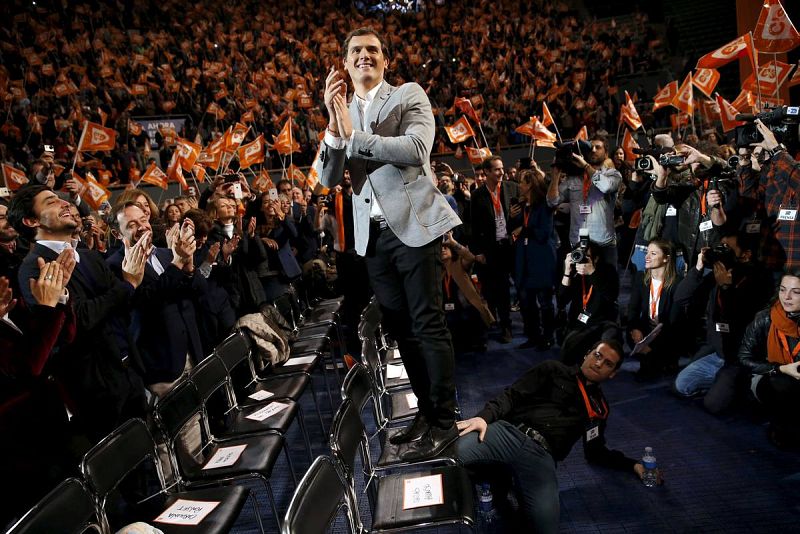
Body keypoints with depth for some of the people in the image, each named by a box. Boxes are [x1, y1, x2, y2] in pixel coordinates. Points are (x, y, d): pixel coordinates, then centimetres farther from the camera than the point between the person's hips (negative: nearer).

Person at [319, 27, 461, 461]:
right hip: (373, 235, 6)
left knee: (427, 324, -4)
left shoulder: (409, 95, 2)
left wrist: (354, 135, -12)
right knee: (400, 327, 10)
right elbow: (329, 179, 6)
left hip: (413, 225, -5)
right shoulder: (342, 114, 16)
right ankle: (426, 409, 23)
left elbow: (417, 148, -16)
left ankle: (445, 420, 5)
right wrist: (334, 124, -8)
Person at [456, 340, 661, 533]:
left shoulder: (599, 408, 28)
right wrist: (485, 416, -10)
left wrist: (633, 465, 23)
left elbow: (595, 452, 33)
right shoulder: (554, 370, 18)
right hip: (510, 432, -3)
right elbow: (512, 395, 8)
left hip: (541, 455, 3)